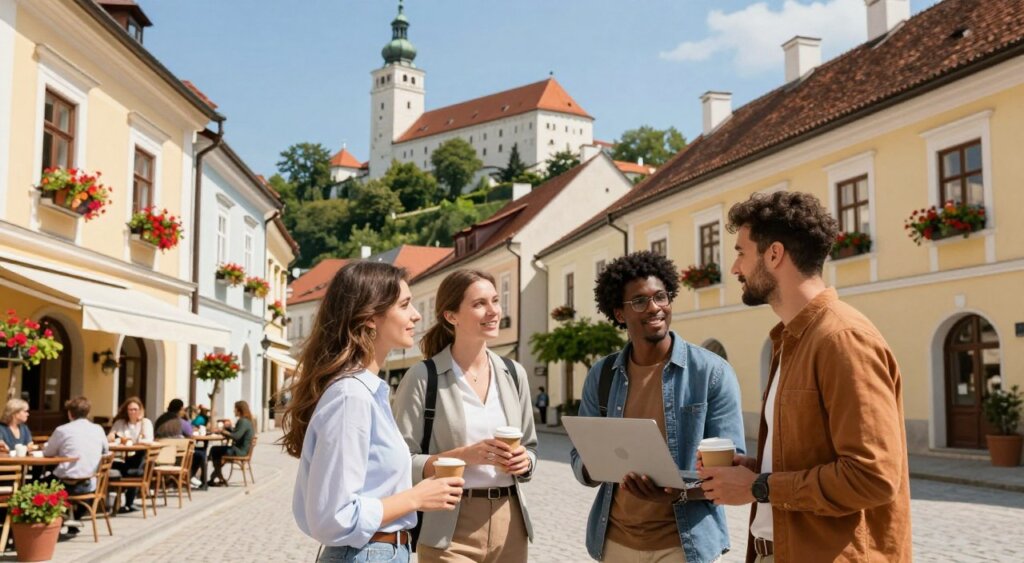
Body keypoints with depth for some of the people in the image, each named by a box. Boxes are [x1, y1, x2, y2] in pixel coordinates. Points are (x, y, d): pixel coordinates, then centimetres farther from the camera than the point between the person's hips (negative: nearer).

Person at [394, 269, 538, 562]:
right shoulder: (423, 377, -9)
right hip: (450, 530, -5)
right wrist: (465, 455, -22)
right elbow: (402, 463, -10)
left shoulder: (514, 374, 7)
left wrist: (524, 461, -7)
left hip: (509, 523, 5)